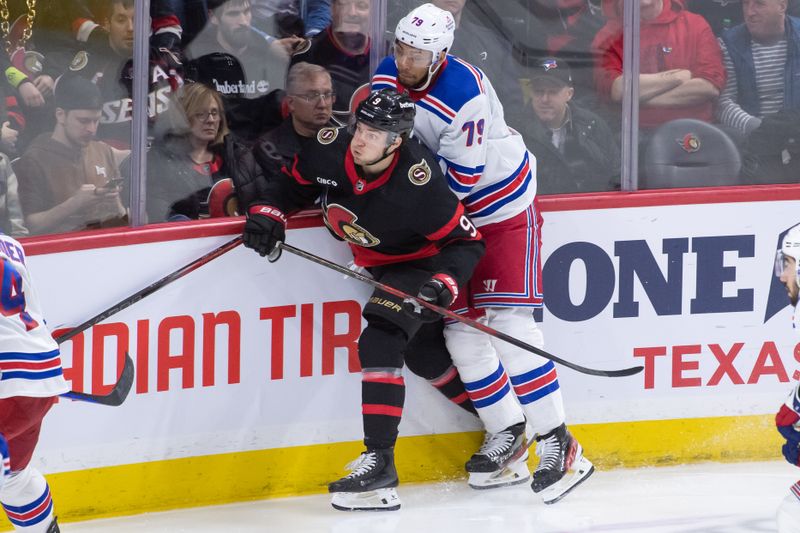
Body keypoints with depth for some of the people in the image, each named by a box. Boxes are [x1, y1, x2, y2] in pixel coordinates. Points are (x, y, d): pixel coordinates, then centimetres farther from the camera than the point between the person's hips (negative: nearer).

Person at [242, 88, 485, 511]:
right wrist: (268, 212, -17)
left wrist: (444, 283, -39)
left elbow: (466, 241, -24)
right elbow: (293, 185, 1)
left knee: (380, 341, -25)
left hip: (419, 263, -7)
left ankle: (379, 461, -28)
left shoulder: (418, 183, -35)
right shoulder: (331, 148, -20)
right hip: (378, 263, 7)